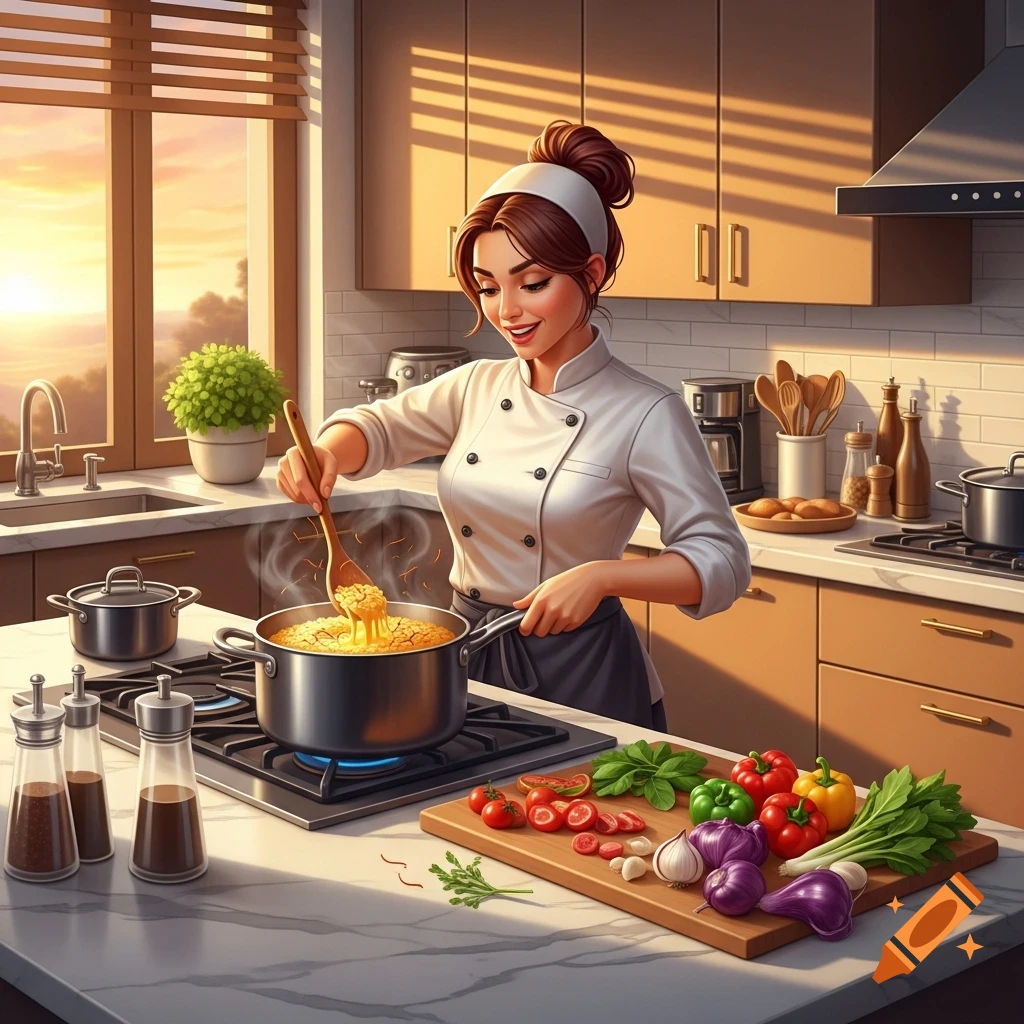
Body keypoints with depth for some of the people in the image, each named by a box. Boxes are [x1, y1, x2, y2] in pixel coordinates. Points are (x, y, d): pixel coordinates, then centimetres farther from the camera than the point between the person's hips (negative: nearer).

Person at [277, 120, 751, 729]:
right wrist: (327, 451, -10)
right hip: (470, 658, 5)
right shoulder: (478, 388, 3)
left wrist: (602, 576, -30)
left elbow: (722, 562, -15)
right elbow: (381, 427, 13)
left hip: (580, 677, -5)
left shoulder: (645, 414, -14)